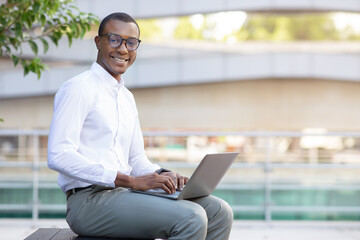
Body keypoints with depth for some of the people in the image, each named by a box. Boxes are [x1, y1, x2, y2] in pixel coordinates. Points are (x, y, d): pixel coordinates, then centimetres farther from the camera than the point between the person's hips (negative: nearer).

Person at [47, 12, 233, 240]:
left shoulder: (127, 98, 21)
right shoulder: (78, 88, -7)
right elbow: (58, 156, -18)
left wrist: (162, 174, 0)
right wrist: (131, 181, -22)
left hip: (123, 194, 9)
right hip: (89, 200, -8)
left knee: (219, 212, -4)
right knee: (190, 218, -26)